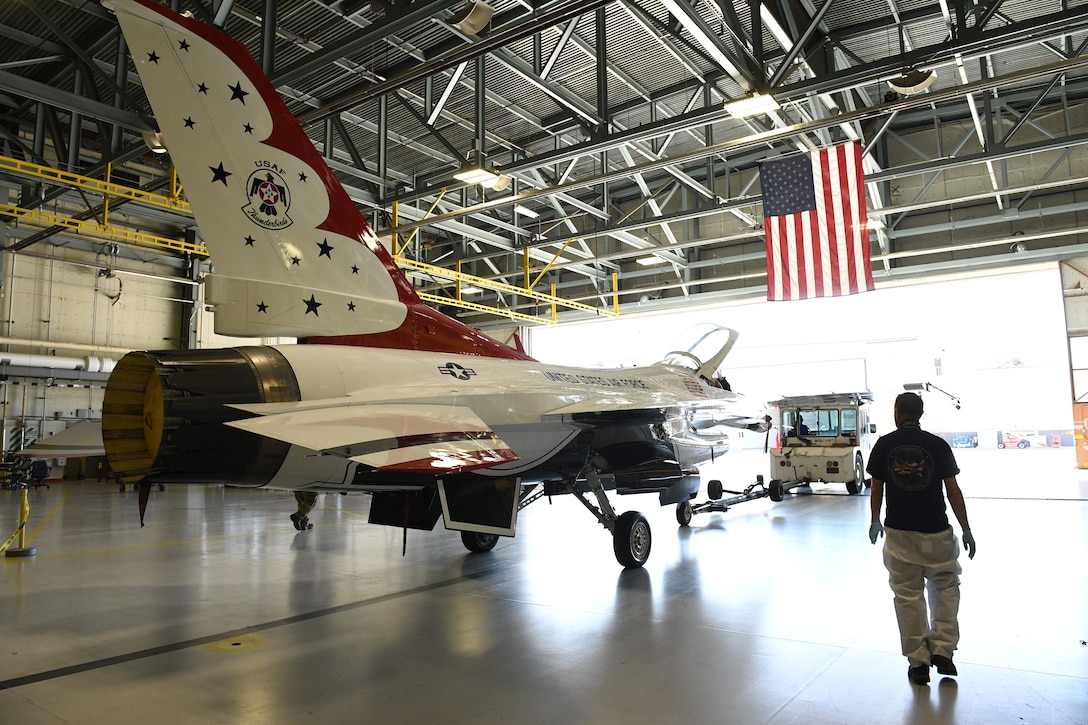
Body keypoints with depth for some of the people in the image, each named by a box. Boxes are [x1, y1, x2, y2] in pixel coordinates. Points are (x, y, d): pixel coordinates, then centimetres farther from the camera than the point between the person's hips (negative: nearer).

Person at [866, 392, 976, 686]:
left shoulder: (884, 445, -3)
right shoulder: (938, 445, -6)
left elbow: (876, 489, 3)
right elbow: (953, 491, -5)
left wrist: (875, 521, 17)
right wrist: (966, 530, 4)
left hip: (899, 532, 0)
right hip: (936, 531, 0)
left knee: (908, 596, 9)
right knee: (945, 587, 20)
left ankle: (918, 662, 14)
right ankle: (942, 651, 15)